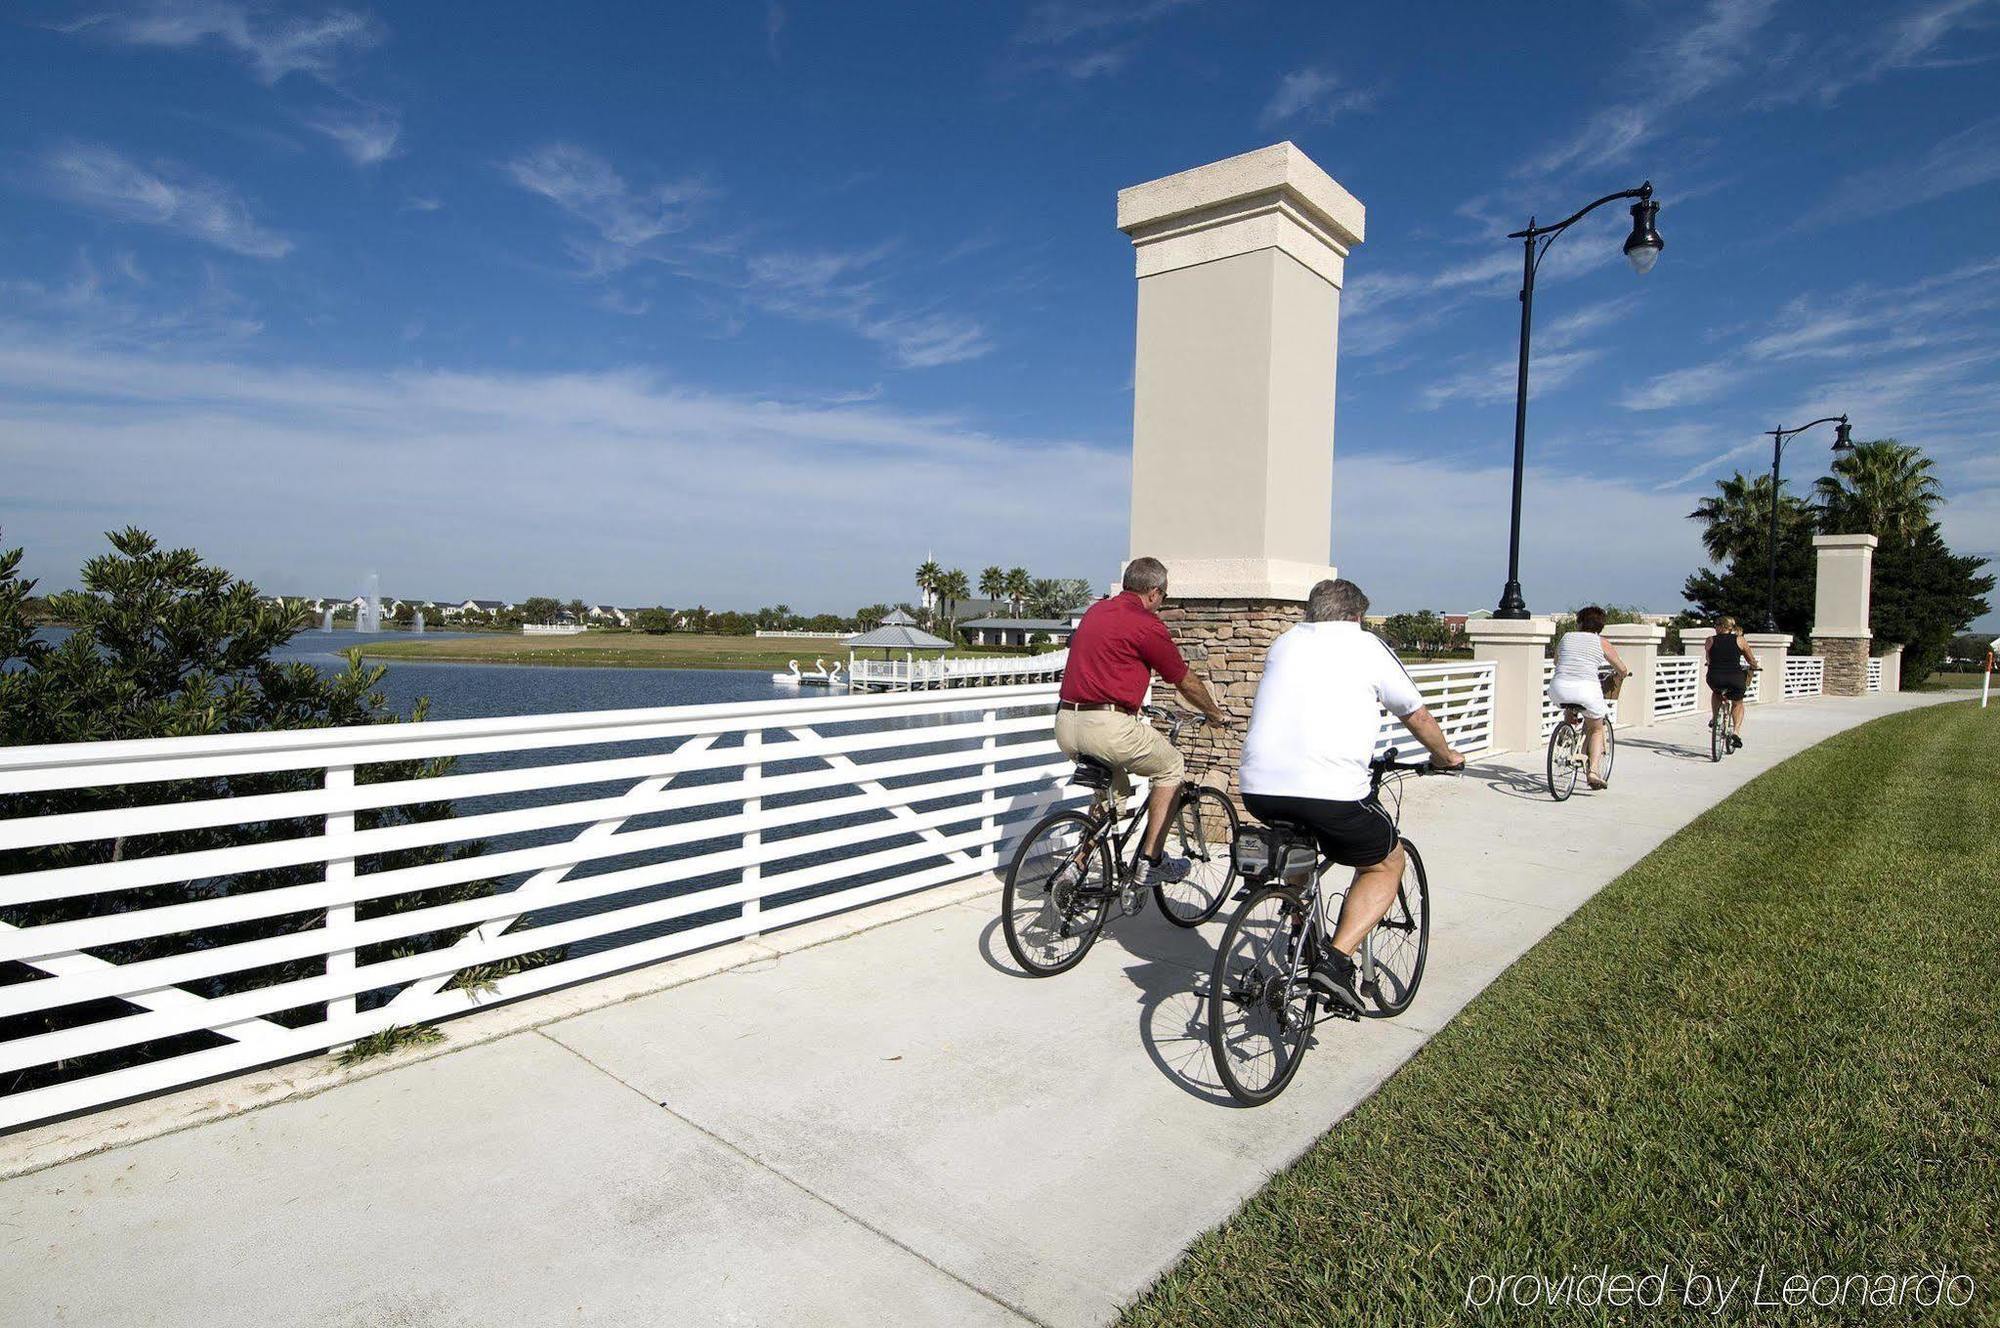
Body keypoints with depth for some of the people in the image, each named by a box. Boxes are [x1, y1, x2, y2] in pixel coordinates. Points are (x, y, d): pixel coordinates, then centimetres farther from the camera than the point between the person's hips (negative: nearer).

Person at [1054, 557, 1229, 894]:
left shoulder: (1096, 610, 17)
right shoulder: (1147, 624, -6)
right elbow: (1186, 682, 5)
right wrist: (1217, 714, 23)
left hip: (1065, 726, 8)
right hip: (1107, 727, -8)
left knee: (1114, 785, 29)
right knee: (1171, 769, 15)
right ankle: (1149, 862, 14)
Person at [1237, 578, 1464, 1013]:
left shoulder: (1284, 642, 22)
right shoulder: (1366, 645, 10)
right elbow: (1417, 716, 20)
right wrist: (1446, 757, 41)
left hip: (1258, 789, 5)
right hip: (1329, 792, -5)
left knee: (1300, 831, 38)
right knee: (1387, 863, 20)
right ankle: (1336, 959, 3)